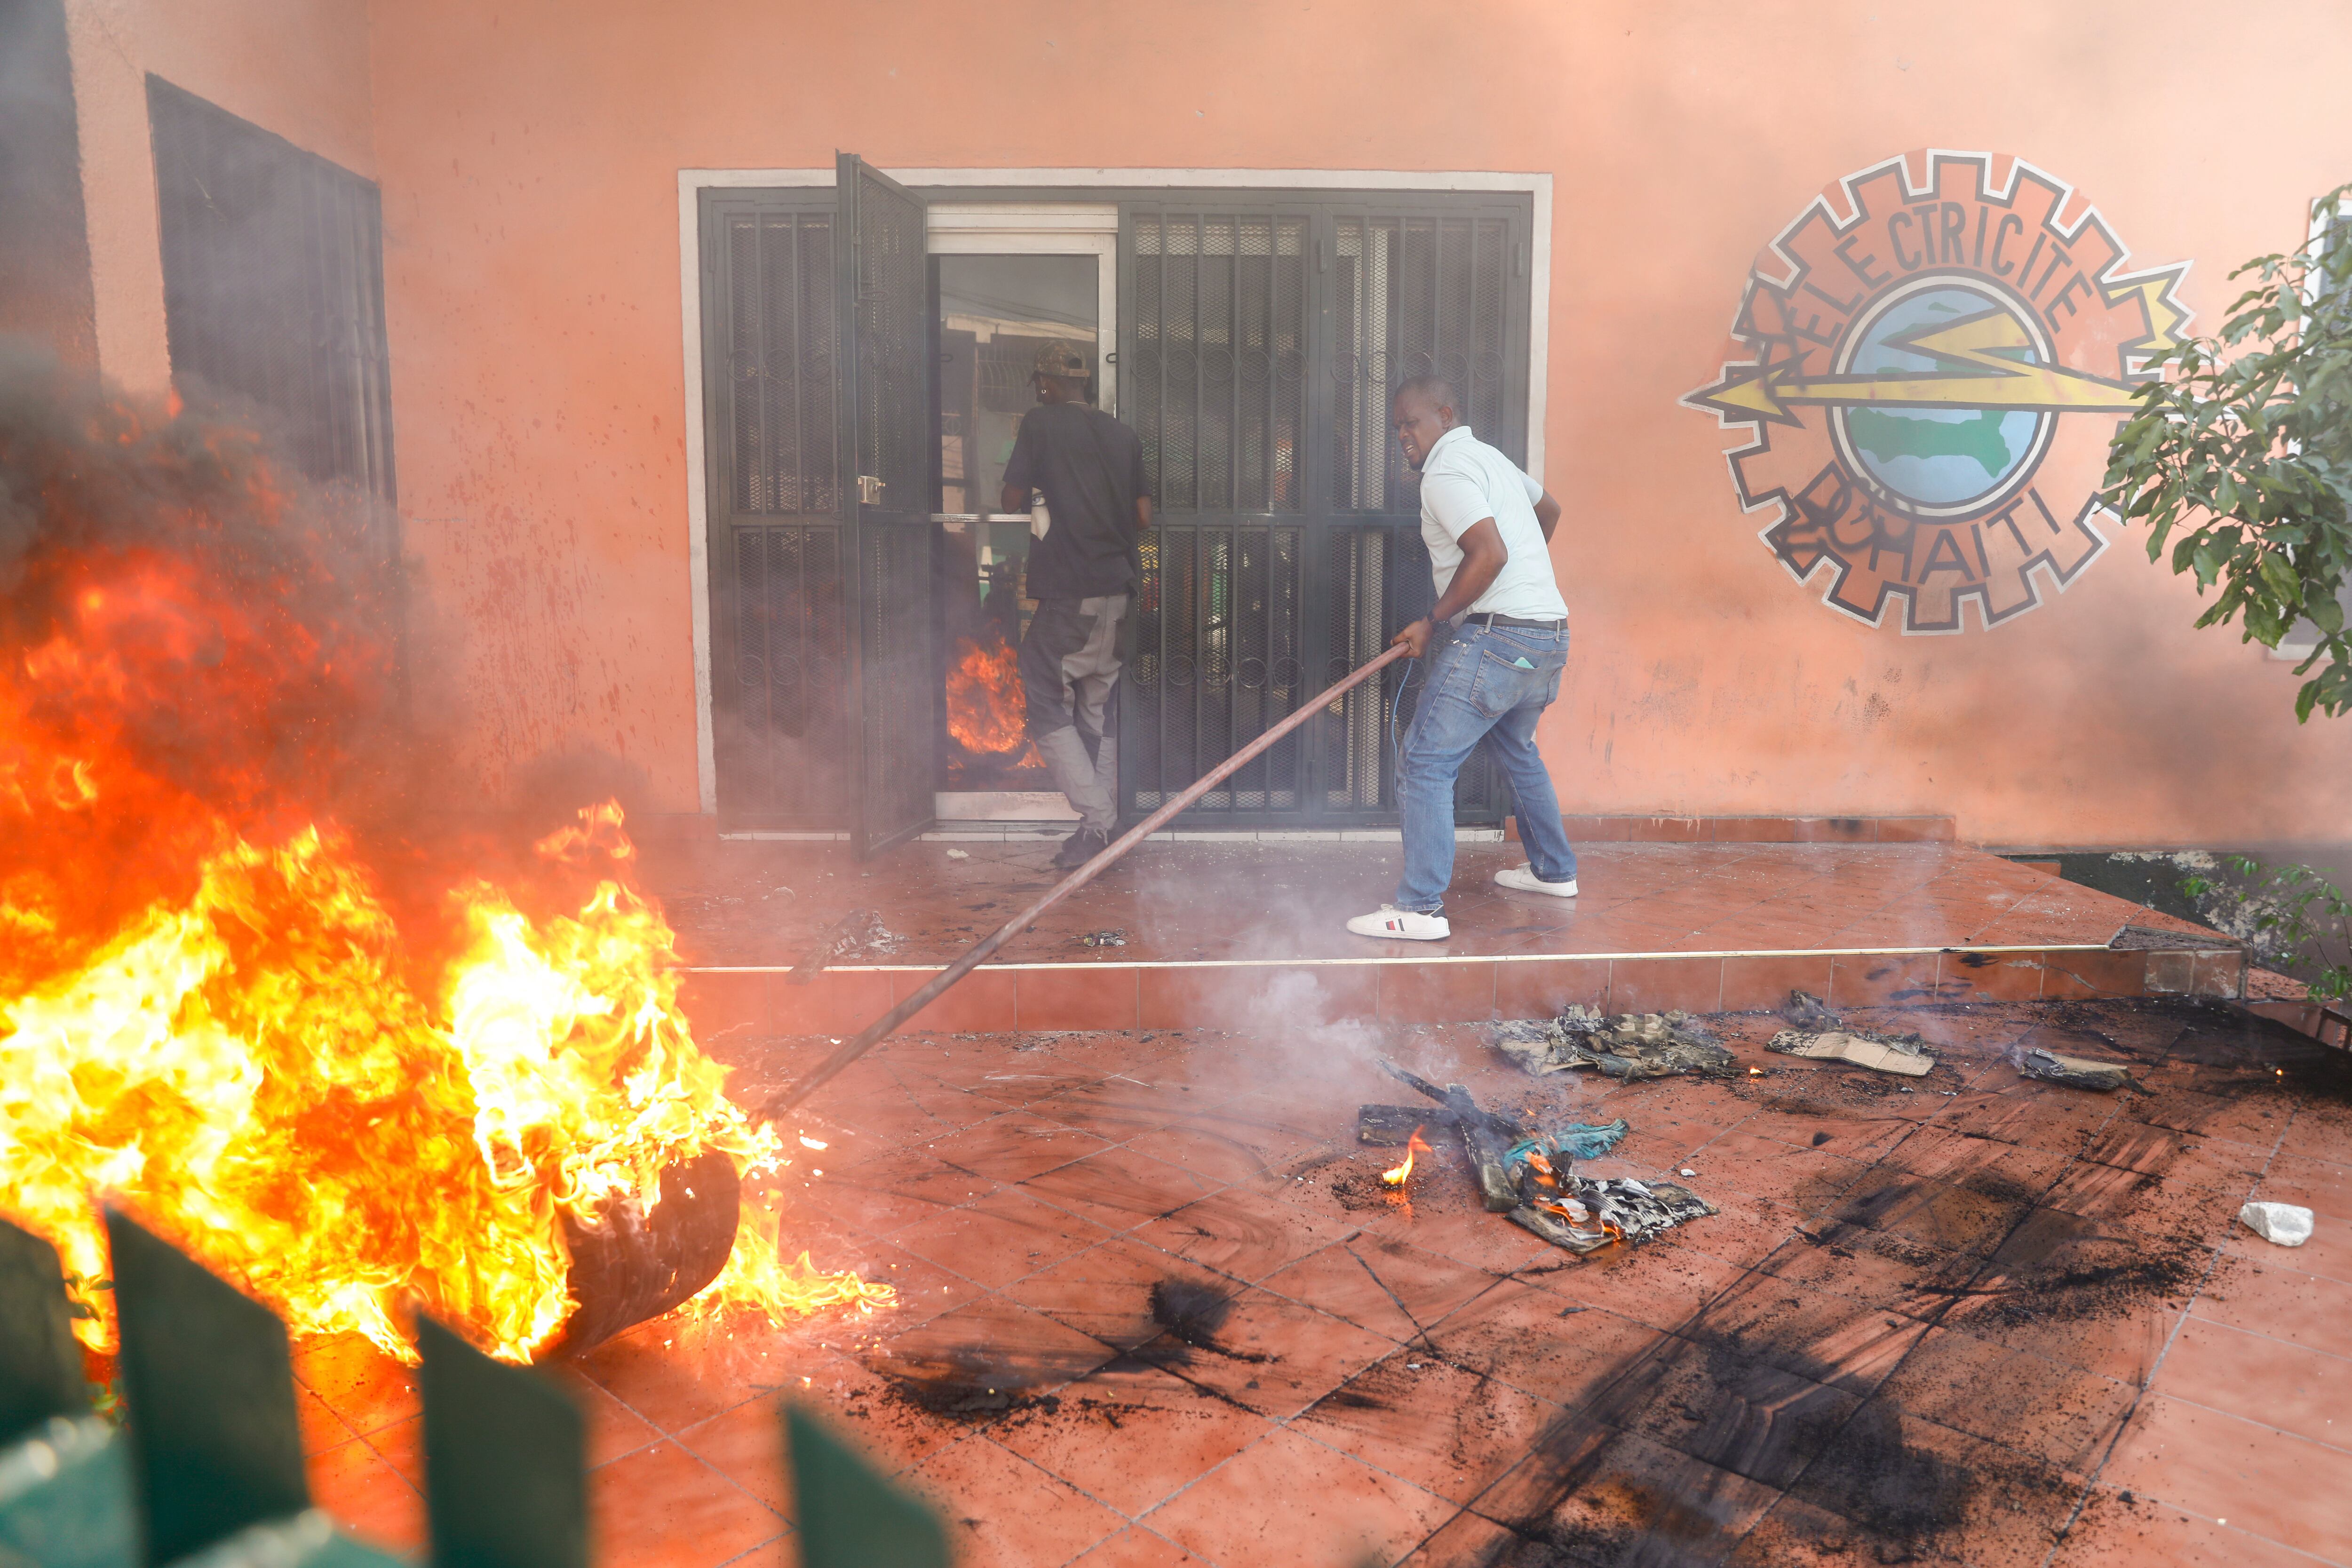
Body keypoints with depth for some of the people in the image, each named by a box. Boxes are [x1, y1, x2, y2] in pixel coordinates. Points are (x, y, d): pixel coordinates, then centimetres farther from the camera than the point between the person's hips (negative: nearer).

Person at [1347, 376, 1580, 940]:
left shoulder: (1446, 473, -11)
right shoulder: (1489, 457, 20)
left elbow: (1490, 553, -24)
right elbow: (1549, 509, 37)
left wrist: (1433, 621, -16)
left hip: (1497, 636, -10)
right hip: (1549, 634, 10)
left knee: (1425, 762, -9)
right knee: (1517, 748, 29)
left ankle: (1421, 908, -11)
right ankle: (1554, 870, 41)